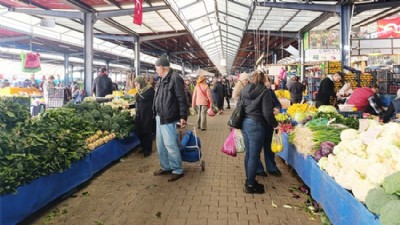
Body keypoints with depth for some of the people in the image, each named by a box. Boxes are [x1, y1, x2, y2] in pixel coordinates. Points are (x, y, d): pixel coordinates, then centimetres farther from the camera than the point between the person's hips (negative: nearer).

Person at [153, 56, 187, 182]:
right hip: (160, 117, 10)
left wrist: (183, 116, -20)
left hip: (168, 118, -10)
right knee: (161, 145, 16)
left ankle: (178, 170, 9)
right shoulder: (163, 80, 15)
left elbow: (182, 99, -17)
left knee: (170, 145, -4)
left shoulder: (175, 78, -14)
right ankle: (165, 167, 29)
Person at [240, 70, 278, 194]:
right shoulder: (264, 91, -10)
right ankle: (250, 185, 11)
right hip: (256, 125, -7)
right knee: (254, 156, 2)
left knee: (248, 153, 17)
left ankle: (249, 180, 30)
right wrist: (274, 124, 0)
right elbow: (267, 113, -14)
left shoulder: (244, 90, 9)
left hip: (244, 123, 7)